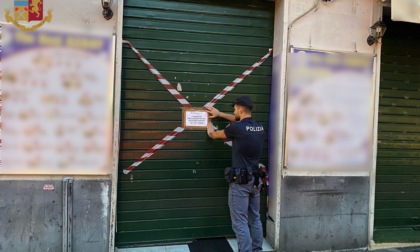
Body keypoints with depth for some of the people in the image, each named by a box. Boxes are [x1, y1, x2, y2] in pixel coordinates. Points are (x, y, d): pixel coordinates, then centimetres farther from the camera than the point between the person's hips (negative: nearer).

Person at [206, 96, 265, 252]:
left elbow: (213, 135, 2)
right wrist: (219, 114, 33)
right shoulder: (258, 126, 5)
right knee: (255, 219, 18)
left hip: (240, 181, -7)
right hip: (255, 179, 8)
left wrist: (209, 127, 26)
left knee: (240, 222, 0)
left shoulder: (237, 128, -15)